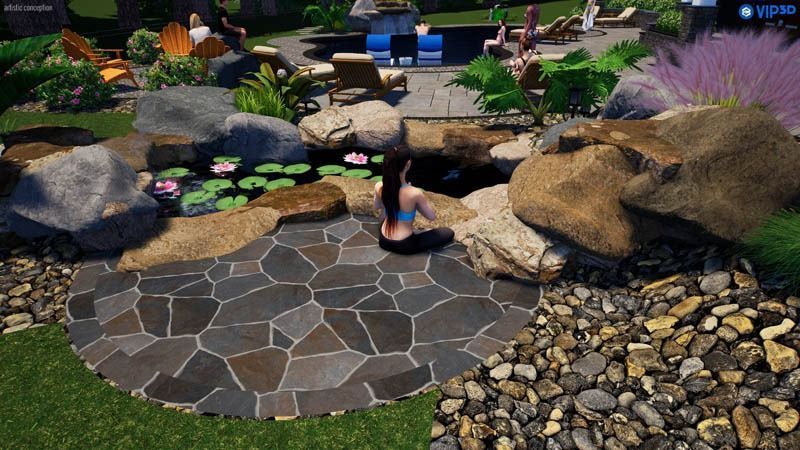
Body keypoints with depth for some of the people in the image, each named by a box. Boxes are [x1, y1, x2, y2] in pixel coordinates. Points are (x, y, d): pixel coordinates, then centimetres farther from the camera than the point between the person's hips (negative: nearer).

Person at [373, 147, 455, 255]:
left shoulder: (379, 187, -13)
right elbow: (432, 217, -9)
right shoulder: (415, 193, -27)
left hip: (384, 241, 5)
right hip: (403, 246, -5)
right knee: (449, 233, 9)